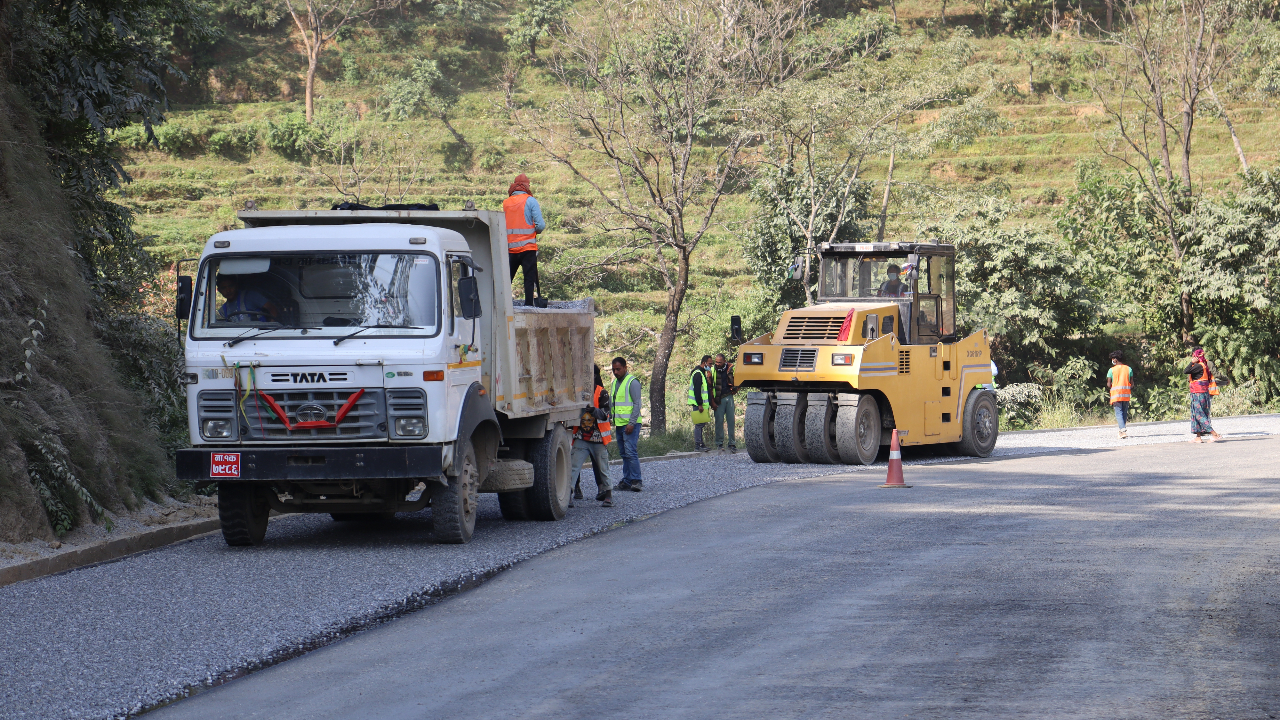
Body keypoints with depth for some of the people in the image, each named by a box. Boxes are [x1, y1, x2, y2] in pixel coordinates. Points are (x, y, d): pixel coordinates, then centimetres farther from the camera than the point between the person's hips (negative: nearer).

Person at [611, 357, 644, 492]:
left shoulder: (632, 382, -9)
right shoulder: (615, 382, 16)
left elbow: (637, 404, -13)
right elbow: (611, 402, 22)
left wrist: (631, 423, -19)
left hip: (630, 424, -8)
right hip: (619, 424, 8)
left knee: (630, 452, -13)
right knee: (624, 453, 8)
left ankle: (636, 480, -12)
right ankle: (627, 480, 11)